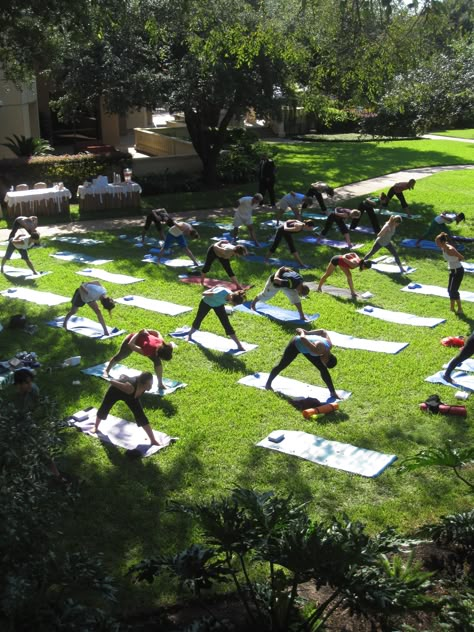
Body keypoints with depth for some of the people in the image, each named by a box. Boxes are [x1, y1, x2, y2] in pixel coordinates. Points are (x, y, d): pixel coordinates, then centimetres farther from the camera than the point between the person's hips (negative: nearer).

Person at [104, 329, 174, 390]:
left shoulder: (162, 344, -32)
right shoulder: (148, 350, -48)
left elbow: (157, 333, -11)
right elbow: (130, 345, -36)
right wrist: (138, 334, -25)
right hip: (131, 340, -4)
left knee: (157, 361, -12)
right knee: (119, 357, 23)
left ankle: (160, 383, -1)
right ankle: (107, 370, 52)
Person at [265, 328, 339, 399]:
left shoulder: (329, 345, -19)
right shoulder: (317, 350, -44)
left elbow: (323, 331, -3)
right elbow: (303, 338, -41)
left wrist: (308, 333, 1)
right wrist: (302, 333, -18)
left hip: (305, 347, 6)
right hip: (296, 345, -6)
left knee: (323, 369, -2)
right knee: (282, 365, 9)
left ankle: (332, 391, 7)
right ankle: (268, 384, 32)